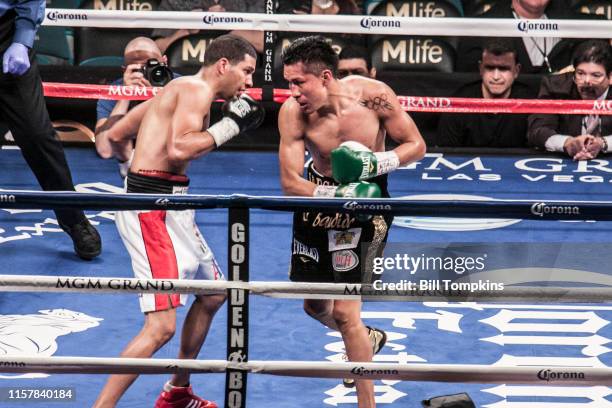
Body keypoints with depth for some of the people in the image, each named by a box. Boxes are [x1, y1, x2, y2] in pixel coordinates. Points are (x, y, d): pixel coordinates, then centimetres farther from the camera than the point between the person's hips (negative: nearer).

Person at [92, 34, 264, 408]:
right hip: (153, 207, -11)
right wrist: (230, 125, -15)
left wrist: (131, 166, 35)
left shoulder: (178, 90, 19)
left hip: (170, 208, 11)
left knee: (213, 293, 25)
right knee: (162, 326, -17)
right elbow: (178, 149, -25)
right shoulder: (197, 90, -10)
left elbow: (116, 135, 24)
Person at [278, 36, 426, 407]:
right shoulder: (293, 112, -20)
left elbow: (416, 145, -10)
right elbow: (291, 183, -19)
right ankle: (366, 338, 51)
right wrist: (340, 194, -33)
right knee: (315, 305, 18)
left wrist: (377, 163, -27)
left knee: (344, 311, -12)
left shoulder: (374, 95, -22)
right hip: (320, 196, 4)